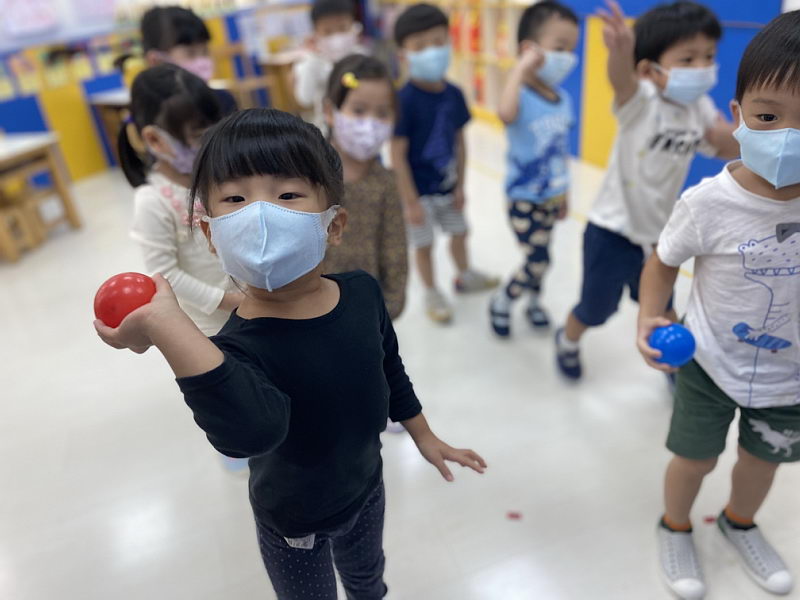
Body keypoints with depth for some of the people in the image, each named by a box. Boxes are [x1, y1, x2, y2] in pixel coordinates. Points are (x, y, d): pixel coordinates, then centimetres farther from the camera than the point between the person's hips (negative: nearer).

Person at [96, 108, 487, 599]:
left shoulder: (363, 292, -20)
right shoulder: (238, 349, -35)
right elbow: (250, 432, -58)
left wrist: (425, 437, 8)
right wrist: (166, 324, -64)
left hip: (367, 487, 5)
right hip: (296, 524, -4)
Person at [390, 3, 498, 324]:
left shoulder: (454, 94, -6)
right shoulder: (404, 100, -23)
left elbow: (459, 142, 4)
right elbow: (398, 156, -21)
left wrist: (460, 186, 6)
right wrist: (411, 202, -18)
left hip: (447, 185, 6)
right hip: (419, 190, -6)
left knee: (459, 232, 23)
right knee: (424, 245, 10)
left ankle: (465, 276, 49)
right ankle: (432, 294, 32)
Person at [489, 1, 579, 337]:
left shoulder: (564, 98, 3)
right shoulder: (522, 97, -21)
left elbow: (562, 150, 12)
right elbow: (505, 113, -48)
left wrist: (565, 193, 17)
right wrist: (520, 68, -38)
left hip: (551, 198, 7)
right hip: (524, 199, -7)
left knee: (539, 259, 18)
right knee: (538, 262, -5)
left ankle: (533, 300, 43)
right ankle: (501, 302, 20)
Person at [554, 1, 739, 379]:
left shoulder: (699, 109, -2)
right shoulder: (642, 100, -20)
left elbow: (729, 152, 7)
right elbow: (622, 80, -43)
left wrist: (727, 135, -18)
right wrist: (620, 50, -66)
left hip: (658, 234, 5)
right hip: (612, 230, -5)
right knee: (596, 309, 9)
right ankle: (568, 341, 41)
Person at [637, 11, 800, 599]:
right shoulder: (708, 204, -27)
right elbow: (664, 262, -11)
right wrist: (650, 319, -26)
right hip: (709, 364, -3)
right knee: (696, 458, 15)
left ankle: (740, 523, 56)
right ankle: (676, 528, 47)